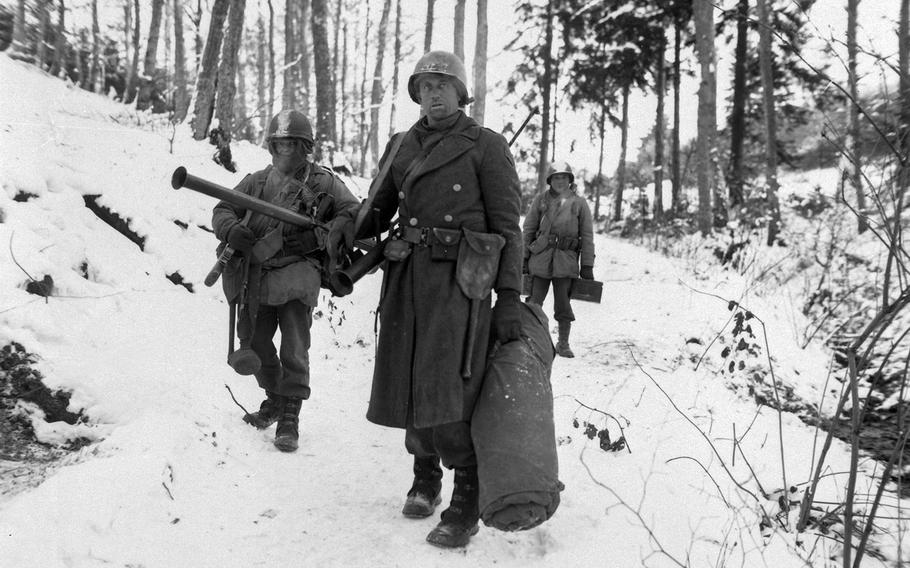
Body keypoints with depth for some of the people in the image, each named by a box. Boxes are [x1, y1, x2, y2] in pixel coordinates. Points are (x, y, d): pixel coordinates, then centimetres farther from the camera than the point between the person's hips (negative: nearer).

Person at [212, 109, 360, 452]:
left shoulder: (323, 182, 4)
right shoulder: (257, 181, 14)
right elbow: (222, 209, 14)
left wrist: (317, 236, -15)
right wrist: (231, 231, -10)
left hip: (297, 269, -4)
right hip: (256, 270, 5)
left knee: (294, 349, -12)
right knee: (254, 342, 13)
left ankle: (290, 416, -2)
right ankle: (274, 399, 35)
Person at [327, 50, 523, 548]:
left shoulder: (485, 146, 2)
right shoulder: (401, 146, 16)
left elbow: (507, 226, -1)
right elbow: (379, 210, 20)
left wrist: (509, 299, -8)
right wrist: (346, 231, -4)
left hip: (459, 281, -5)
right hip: (407, 277, 5)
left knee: (446, 391, -14)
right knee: (409, 383, 7)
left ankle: (467, 503, 2)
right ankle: (425, 478, 30)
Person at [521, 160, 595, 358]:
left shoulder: (579, 203, 5)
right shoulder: (541, 199, 5)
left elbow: (587, 236, 4)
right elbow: (527, 230, 7)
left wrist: (587, 266, 0)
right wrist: (523, 258, 2)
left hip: (566, 260, 0)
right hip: (540, 257, 1)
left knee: (563, 303, 2)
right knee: (534, 301, 1)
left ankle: (563, 344, 16)